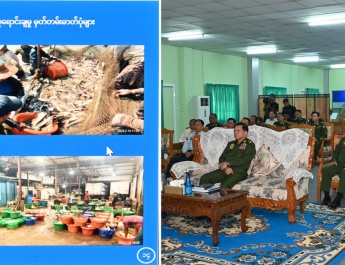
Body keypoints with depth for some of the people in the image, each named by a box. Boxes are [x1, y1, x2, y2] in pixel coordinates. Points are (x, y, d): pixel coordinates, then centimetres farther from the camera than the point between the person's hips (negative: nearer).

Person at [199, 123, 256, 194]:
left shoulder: (249, 144, 5)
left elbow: (245, 160, -10)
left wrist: (228, 163, -14)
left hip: (239, 172, -6)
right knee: (204, 179, -15)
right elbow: (221, 158, 15)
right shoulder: (230, 144, 24)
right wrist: (226, 167, -7)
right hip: (224, 170, 6)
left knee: (224, 185, -36)